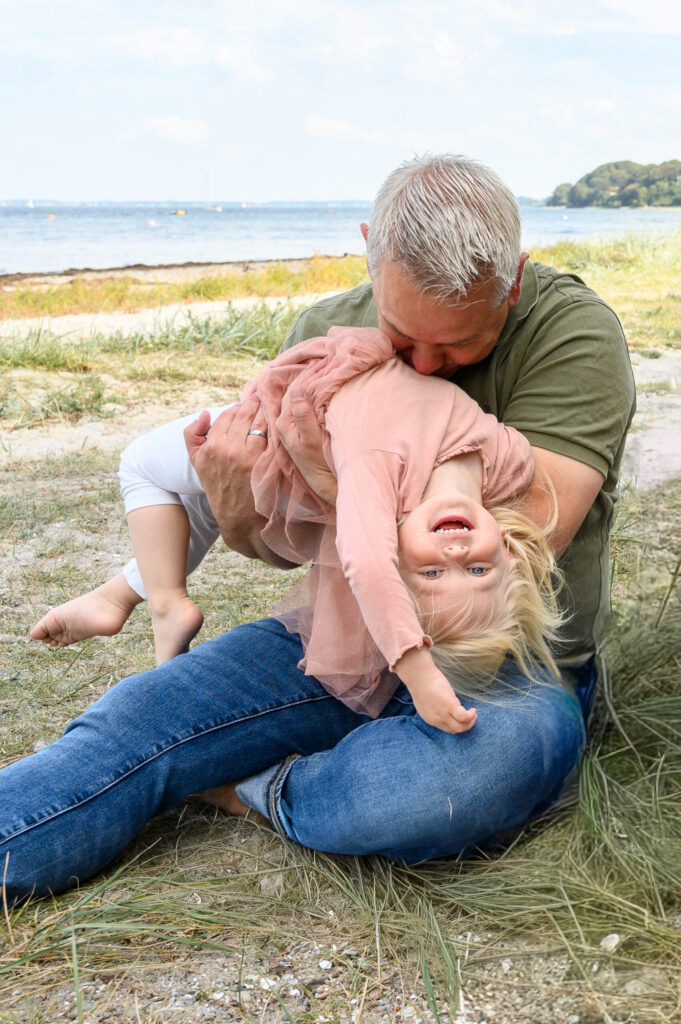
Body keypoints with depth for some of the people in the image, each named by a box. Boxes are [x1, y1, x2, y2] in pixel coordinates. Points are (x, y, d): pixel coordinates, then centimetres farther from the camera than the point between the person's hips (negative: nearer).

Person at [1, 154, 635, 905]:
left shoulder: (574, 331, -13)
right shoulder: (325, 331, 0)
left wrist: (342, 481, -30)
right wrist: (236, 510, -18)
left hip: (517, 668, -3)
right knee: (138, 717, -17)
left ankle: (251, 793, -11)